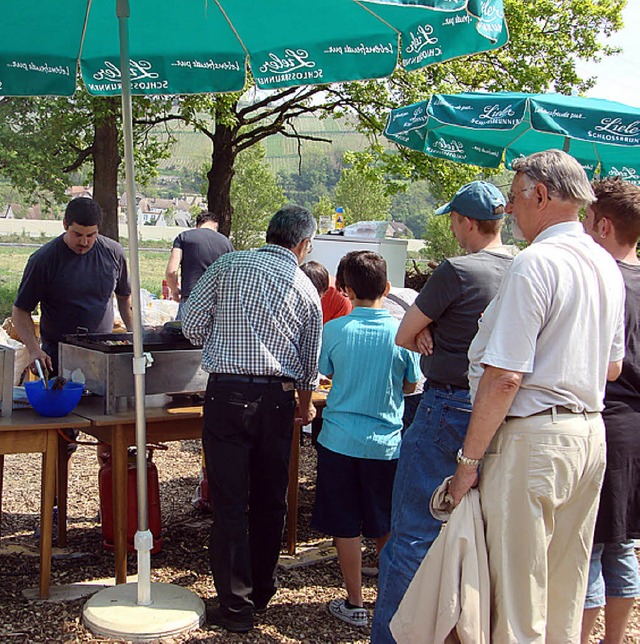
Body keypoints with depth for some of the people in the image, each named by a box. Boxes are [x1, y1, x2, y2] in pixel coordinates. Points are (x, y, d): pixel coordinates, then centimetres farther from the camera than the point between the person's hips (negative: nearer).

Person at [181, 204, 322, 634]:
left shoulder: (229, 265, 3)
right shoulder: (305, 288, 7)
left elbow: (192, 324, 1)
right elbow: (311, 361, 12)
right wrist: (305, 408, 29)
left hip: (227, 393, -2)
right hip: (277, 398, 2)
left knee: (230, 502, 3)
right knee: (270, 501, 15)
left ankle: (236, 606, 7)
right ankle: (262, 592, 28)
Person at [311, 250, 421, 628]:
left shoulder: (334, 330, -9)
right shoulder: (402, 332, -8)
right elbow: (411, 386, 4)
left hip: (341, 440, -1)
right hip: (386, 443, 1)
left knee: (346, 527, 9)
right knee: (386, 528, 15)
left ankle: (355, 604, 17)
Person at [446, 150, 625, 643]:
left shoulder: (536, 262, -15)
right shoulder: (607, 265, 12)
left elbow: (503, 378, -19)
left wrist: (469, 459, -14)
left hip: (534, 436, -9)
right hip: (591, 434, 9)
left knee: (516, 597, 2)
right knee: (566, 595, 18)